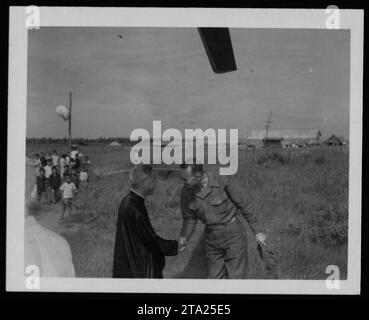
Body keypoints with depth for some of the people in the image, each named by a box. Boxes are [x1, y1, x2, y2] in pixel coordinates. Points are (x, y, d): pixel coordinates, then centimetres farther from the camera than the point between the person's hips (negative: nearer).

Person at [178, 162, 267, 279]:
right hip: (213, 238, 4)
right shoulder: (186, 192, -9)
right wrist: (183, 238, -16)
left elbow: (243, 204, -9)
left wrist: (257, 231, -4)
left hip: (233, 233, -4)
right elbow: (189, 219, 3)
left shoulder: (221, 181, -21)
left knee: (235, 279, -4)